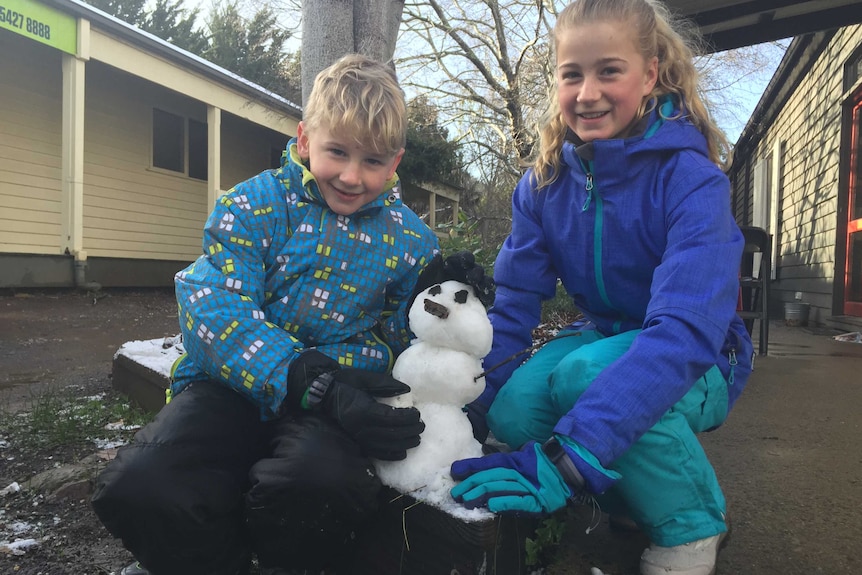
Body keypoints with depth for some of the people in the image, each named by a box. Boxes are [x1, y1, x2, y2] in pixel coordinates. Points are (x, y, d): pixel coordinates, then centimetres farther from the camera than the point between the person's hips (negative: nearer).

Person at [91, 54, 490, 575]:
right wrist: (316, 385, -26)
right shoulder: (255, 204, 0)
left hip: (336, 400, 0)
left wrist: (434, 294, -10)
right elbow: (214, 307, -15)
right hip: (232, 384, 1)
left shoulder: (410, 241, 7)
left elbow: (400, 346, 12)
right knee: (139, 488, -26)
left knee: (323, 482, -34)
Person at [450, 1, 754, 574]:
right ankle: (633, 493, 4)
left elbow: (685, 330, -37)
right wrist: (468, 409, -25)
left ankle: (694, 525, -6)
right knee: (513, 410, -25)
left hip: (700, 362, -4)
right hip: (603, 337, 4)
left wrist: (568, 458, -47)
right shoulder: (546, 182, -7)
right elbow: (514, 302, -11)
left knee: (585, 375, -35)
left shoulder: (693, 181, -23)